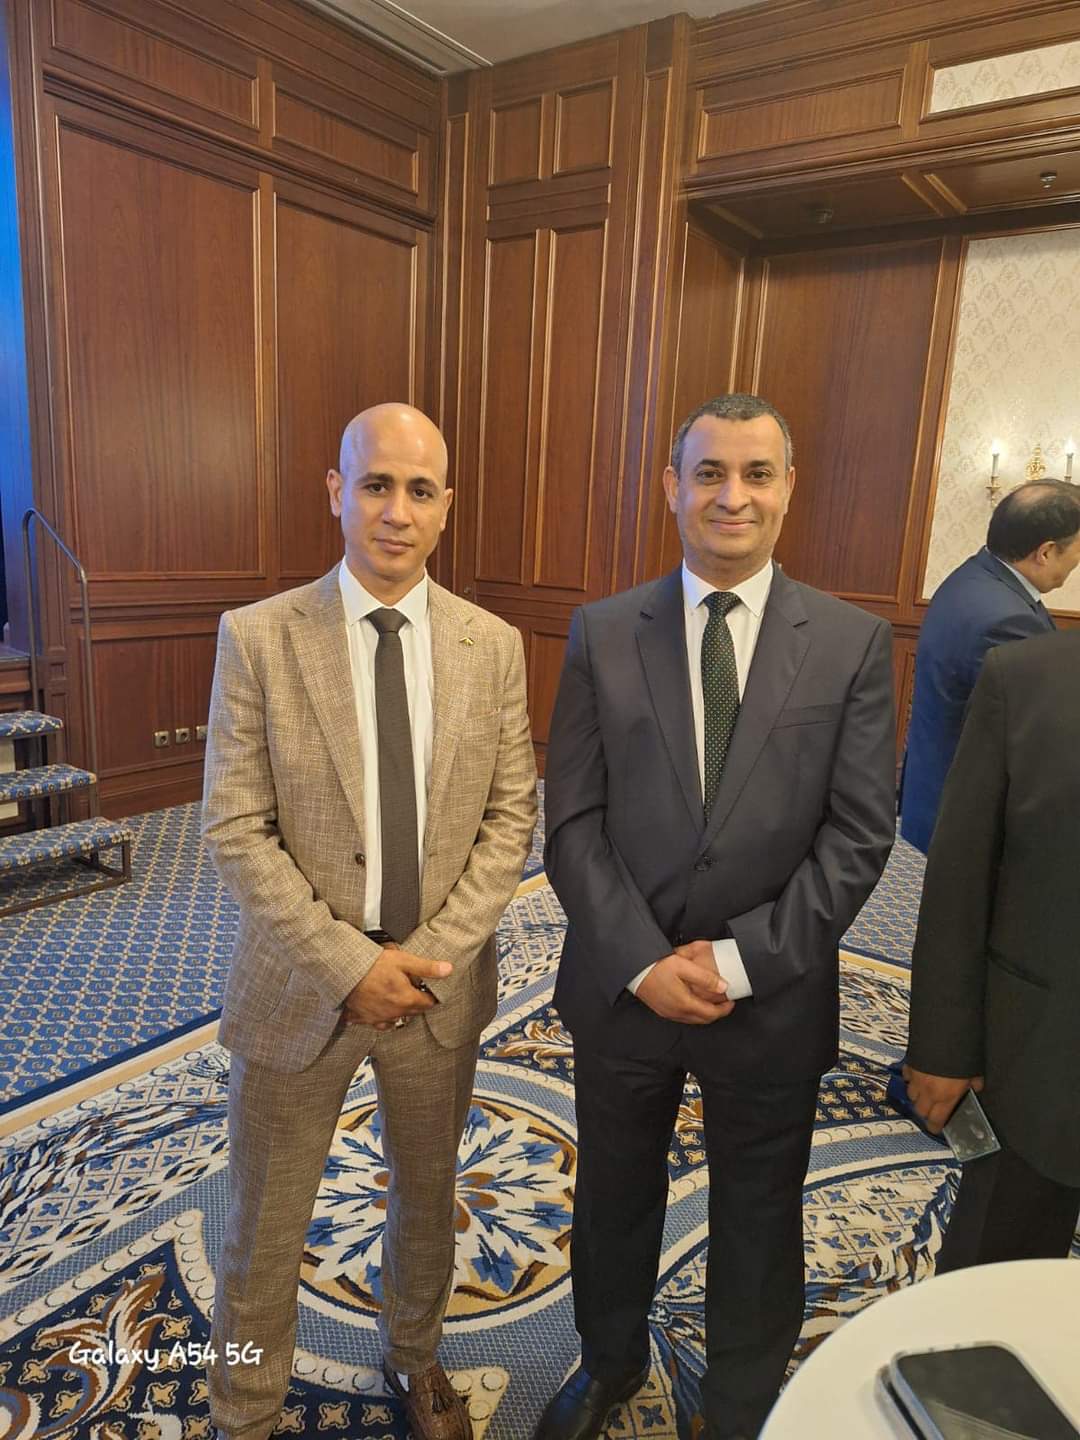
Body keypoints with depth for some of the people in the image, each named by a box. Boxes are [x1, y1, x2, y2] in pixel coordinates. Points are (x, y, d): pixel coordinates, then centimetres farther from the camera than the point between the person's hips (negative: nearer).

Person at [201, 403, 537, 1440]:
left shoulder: (492, 646, -3)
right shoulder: (258, 637, -10)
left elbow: (510, 815, -2)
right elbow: (235, 831, -12)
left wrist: (433, 953, -12)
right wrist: (349, 964, -17)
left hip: (441, 982, 2)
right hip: (300, 985, -2)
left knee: (426, 1198, 24)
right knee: (265, 1224, 17)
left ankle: (413, 1356, 53)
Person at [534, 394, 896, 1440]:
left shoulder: (854, 644, -6)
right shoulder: (602, 634, -4)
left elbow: (857, 835, -8)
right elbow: (573, 823, -6)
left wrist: (740, 961, -15)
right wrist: (645, 963, -14)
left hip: (771, 1000, 0)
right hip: (623, 987, 1)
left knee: (758, 1222, 21)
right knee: (613, 1195, 23)